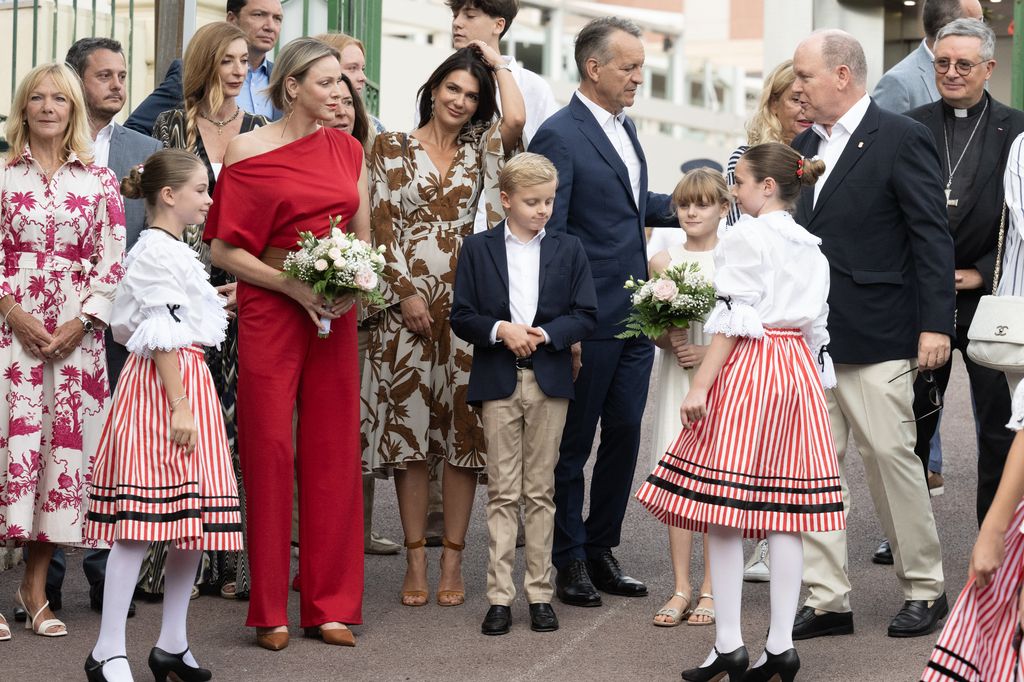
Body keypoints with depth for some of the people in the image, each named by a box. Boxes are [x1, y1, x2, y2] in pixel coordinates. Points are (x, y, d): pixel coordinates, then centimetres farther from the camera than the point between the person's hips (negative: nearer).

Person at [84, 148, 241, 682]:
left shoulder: (174, 251, 20)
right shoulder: (157, 251, -11)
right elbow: (163, 337, -17)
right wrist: (180, 406, -20)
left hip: (190, 381, 10)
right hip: (161, 385, -10)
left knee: (195, 519, 9)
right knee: (141, 522, -10)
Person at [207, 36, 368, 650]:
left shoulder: (347, 149, 9)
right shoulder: (250, 152, -4)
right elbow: (225, 250, -4)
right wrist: (295, 287, -14)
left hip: (336, 316, 4)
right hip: (271, 309, -4)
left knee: (333, 455, 4)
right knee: (270, 452, -2)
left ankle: (331, 605, 12)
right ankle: (270, 610, 7)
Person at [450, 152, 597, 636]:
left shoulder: (568, 250, 6)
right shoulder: (477, 249, 3)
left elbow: (585, 315, 2)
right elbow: (461, 317, 0)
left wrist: (545, 334, -13)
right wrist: (500, 330, -17)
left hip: (549, 379, 1)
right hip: (498, 381, -1)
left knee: (541, 491, 5)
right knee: (502, 492, 0)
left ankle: (540, 593, 10)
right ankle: (500, 596, 2)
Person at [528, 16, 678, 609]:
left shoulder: (625, 127, 13)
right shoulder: (559, 136, -14)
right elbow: (548, 234, -16)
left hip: (635, 315, 8)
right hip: (590, 318, -8)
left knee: (624, 433, 12)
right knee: (574, 443, 4)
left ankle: (601, 548, 24)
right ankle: (570, 561, 14)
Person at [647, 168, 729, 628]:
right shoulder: (663, 262, 8)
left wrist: (711, 352, -15)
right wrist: (670, 340, -9)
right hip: (677, 379, 3)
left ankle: (710, 590, 5)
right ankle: (681, 588, 6)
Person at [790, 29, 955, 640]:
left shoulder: (902, 139, -7)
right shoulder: (805, 145, 14)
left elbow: (932, 238, -10)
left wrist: (935, 324, -15)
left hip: (876, 338, -7)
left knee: (891, 455, -1)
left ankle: (925, 588, 14)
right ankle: (828, 599, 10)